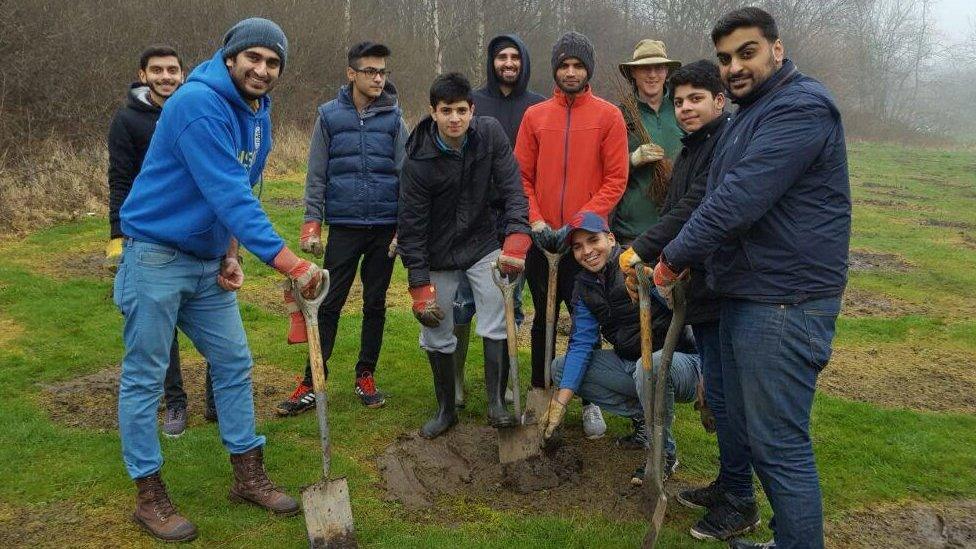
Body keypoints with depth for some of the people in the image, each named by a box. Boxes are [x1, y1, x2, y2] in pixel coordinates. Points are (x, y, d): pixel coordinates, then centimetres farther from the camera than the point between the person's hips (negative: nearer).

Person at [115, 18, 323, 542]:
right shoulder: (198, 103, -22)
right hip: (156, 257, -8)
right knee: (144, 377, 3)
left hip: (208, 262, 9)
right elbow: (229, 194, -31)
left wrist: (231, 255, 3)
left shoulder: (258, 115, 7)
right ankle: (149, 497, 15)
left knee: (234, 364, 11)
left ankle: (248, 476, 23)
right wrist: (291, 263, -36)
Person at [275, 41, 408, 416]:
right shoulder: (329, 115, 1)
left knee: (375, 303, 11)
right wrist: (312, 224, -3)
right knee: (329, 304, 2)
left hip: (385, 228, 1)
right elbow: (316, 175, 2)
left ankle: (366, 375, 24)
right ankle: (312, 383, 10)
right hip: (343, 227, -1)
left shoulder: (393, 118, 3)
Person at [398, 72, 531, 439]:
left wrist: (517, 236, -28)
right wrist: (419, 284, -15)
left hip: (484, 245, 1)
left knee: (497, 323, -13)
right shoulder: (418, 160, -18)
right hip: (438, 254, 0)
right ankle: (446, 409, 25)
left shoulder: (490, 133, -12)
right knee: (436, 333, 7)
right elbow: (411, 225, -14)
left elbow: (512, 187, -13)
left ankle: (497, 403, 0)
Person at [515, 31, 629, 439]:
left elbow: (615, 179, -6)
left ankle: (591, 402, 19)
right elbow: (521, 176, 5)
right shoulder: (535, 115, 6)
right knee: (543, 319, 12)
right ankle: (539, 395, 27)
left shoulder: (608, 116, -1)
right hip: (543, 238, 2)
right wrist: (534, 220, -9)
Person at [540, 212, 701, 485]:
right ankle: (642, 416, 4)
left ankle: (665, 452, -13)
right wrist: (561, 401, -11)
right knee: (561, 367, -2)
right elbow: (581, 344, -3)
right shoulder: (584, 287, 3)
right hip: (630, 364, 7)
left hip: (682, 362, -7)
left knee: (649, 365, -40)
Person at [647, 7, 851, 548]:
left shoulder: (801, 107, -17)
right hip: (742, 294, 10)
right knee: (739, 418, 23)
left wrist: (675, 259, -15)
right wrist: (645, 248, 14)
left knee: (779, 443, -4)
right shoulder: (750, 113, 18)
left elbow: (739, 200, -25)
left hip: (784, 302, -10)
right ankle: (737, 502, 42)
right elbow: (718, 200, 21)